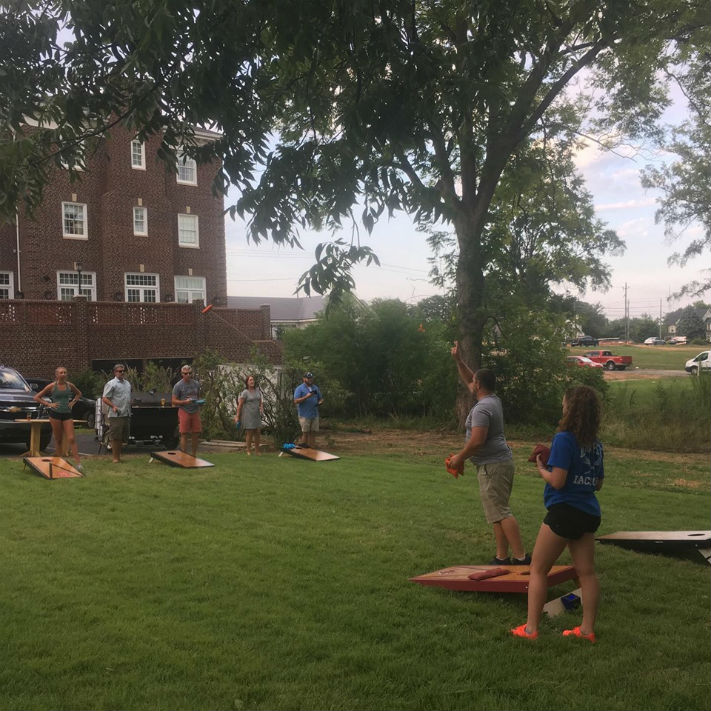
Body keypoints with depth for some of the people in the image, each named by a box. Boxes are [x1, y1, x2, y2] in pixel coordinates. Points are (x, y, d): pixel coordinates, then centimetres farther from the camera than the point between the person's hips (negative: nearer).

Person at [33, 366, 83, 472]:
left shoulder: (70, 385, 3)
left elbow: (79, 393, 23)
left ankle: (78, 463, -12)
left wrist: (73, 402, 8)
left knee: (71, 439, -8)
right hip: (55, 414, -1)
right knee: (58, 439, 5)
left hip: (67, 414, 1)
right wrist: (49, 404, -8)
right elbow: (37, 397, 2)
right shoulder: (52, 386, -4)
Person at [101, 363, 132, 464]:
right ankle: (115, 458, 0)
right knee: (115, 437, -5)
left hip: (126, 415, 8)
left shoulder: (127, 383, 18)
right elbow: (104, 398, -11)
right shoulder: (111, 384, -6)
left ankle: (118, 456, 20)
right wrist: (113, 406, -24)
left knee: (122, 438, 12)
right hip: (115, 415, -8)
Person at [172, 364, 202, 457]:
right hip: (184, 412, -5)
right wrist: (185, 402, -18)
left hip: (195, 412, 5)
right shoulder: (178, 386, -3)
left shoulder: (196, 384, 12)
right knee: (184, 435, -3)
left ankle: (194, 456, 16)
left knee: (196, 434, 5)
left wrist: (199, 403, 3)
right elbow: (174, 401, -4)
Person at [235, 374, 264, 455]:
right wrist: (237, 416, -9)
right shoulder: (245, 392, -10)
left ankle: (257, 451, 17)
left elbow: (260, 401, 16)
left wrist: (261, 407, -4)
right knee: (249, 433, -2)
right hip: (248, 415, -5)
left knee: (257, 433, 6)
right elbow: (240, 405, -8)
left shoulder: (257, 390, 7)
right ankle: (248, 451, 10)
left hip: (256, 415, 5)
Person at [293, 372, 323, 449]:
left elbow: (320, 398, 22)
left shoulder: (316, 388, 15)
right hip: (304, 415, -5)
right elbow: (296, 401, -12)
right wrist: (306, 397, -21)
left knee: (313, 432, 5)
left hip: (315, 414, 5)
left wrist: (320, 402, -2)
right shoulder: (299, 389, -3)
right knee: (305, 433, -3)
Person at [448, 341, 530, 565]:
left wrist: (459, 457, -11)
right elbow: (468, 380, 27)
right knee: (498, 513, 13)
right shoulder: (493, 399, 12)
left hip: (492, 465, -10)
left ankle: (521, 557, -14)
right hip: (502, 462, 10)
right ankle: (502, 557, 17)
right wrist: (458, 361, 24)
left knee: (500, 513, -11)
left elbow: (477, 441, -24)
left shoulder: (482, 408, -17)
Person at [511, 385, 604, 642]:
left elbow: (557, 481, -19)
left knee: (538, 570, 4)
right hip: (589, 513, 7)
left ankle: (530, 629, 6)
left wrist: (541, 468, -2)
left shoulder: (564, 439, -16)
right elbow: (598, 483, 15)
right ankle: (587, 629, 17)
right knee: (586, 572, 12)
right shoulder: (596, 444, 7)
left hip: (564, 512, -7)